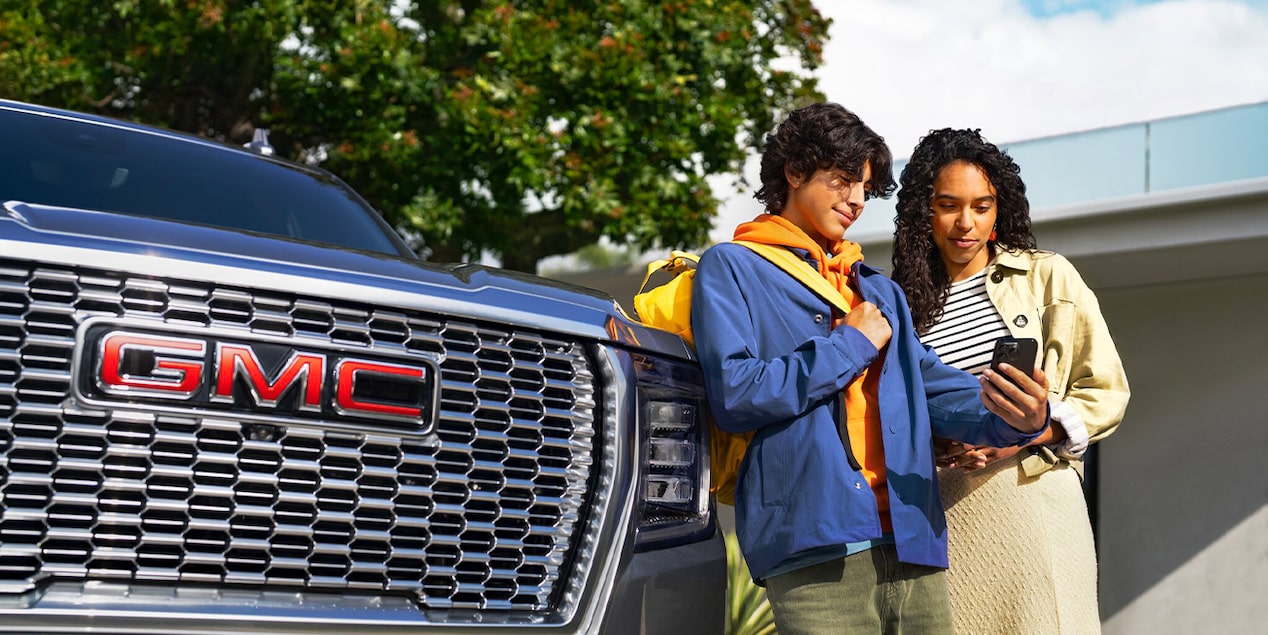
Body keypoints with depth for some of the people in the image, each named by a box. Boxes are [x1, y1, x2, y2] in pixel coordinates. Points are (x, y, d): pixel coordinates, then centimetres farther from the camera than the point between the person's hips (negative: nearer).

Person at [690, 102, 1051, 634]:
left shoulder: (881, 291, 27)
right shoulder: (731, 267, 6)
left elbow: (938, 390, 14)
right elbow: (733, 395, -9)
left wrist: (1016, 417, -7)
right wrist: (850, 346, -1)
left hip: (914, 545, 6)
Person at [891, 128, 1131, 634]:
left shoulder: (1046, 278, 6)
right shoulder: (901, 302, 11)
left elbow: (1106, 392, 4)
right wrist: (935, 444, -4)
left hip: (1036, 504, -1)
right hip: (942, 514, 1)